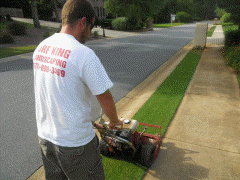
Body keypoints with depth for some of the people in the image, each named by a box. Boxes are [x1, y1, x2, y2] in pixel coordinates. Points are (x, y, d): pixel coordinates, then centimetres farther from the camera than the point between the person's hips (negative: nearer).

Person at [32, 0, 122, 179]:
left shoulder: (41, 47, -1)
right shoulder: (84, 54, -24)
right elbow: (105, 98, -18)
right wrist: (114, 121, 3)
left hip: (45, 136, 7)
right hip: (75, 143, -7)